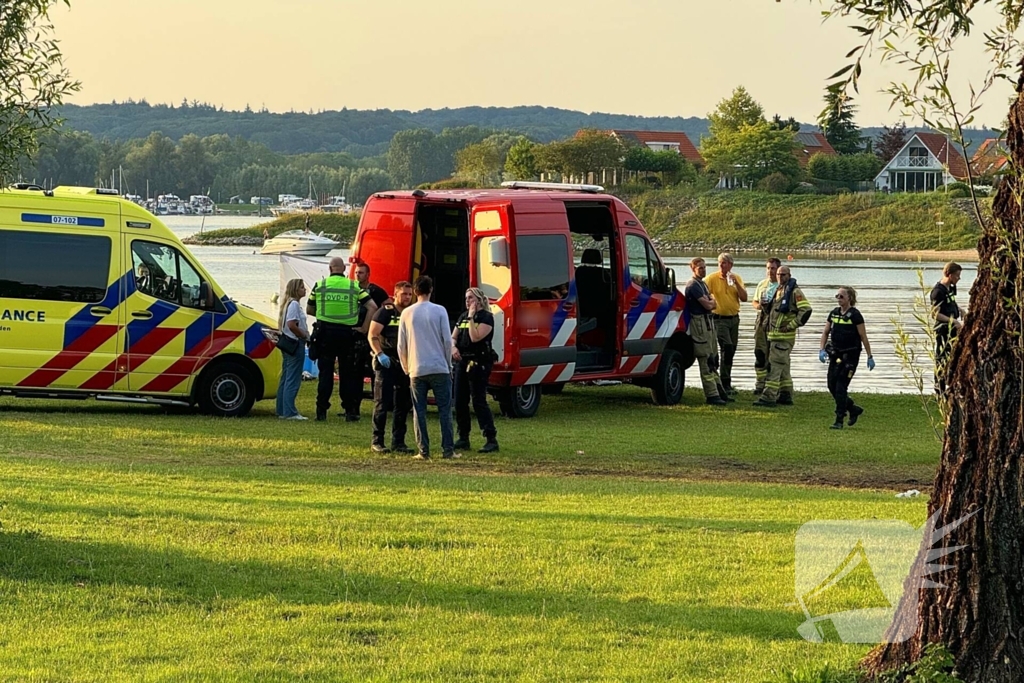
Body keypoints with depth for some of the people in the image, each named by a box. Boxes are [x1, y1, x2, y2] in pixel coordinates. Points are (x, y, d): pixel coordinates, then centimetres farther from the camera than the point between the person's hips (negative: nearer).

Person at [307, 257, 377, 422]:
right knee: (347, 374, 8)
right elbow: (372, 307, -5)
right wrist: (364, 328, -1)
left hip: (326, 333, 0)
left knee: (325, 372, 5)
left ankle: (321, 410, 1)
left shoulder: (319, 285, 1)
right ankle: (350, 411, 6)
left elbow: (309, 310, 9)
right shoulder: (354, 286, 1)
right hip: (347, 333, 0)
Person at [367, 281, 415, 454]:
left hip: (405, 364, 6)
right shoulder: (385, 312, -3)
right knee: (382, 404, -6)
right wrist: (380, 354, -20)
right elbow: (372, 335, -9)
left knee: (403, 405, 6)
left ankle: (398, 442, 12)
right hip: (386, 364, -6)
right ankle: (377, 441, -2)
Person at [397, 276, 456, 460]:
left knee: (419, 411, 4)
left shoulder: (407, 313, 2)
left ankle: (423, 451, 1)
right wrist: (448, 364, 9)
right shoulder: (439, 311, -3)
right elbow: (447, 340, -3)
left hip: (417, 370, 1)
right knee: (445, 410, 4)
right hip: (439, 368, -1)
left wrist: (406, 368, 16)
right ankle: (448, 449, 0)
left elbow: (401, 345, 5)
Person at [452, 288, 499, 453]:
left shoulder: (486, 317, -7)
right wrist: (453, 347, -9)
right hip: (462, 362, 8)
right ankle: (463, 438, 17)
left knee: (479, 401, -13)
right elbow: (453, 337, 12)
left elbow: (475, 337, -18)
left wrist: (472, 318, -15)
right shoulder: (463, 317, 16)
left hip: (479, 363, -8)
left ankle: (492, 440, -13)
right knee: (460, 401, 7)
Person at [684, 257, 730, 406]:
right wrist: (711, 300, 3)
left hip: (708, 322, 11)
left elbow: (713, 305, 19)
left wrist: (709, 302, -1)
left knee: (712, 360, 15)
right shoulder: (693, 285, -13)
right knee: (706, 362, -9)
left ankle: (720, 392, 22)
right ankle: (712, 395, -10)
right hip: (699, 323, -11)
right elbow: (707, 305, -17)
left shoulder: (703, 284, 19)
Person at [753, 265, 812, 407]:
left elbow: (806, 309, -19)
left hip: (784, 336, -10)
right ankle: (786, 396, 20)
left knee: (774, 365, -13)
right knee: (783, 367, 14)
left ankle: (769, 397, -16)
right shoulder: (778, 290, 19)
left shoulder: (794, 291, -9)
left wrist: (791, 325, -17)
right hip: (774, 335, 10)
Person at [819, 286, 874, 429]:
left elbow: (863, 337, -8)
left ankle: (839, 421, -2)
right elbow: (826, 332, 14)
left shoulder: (854, 315, -10)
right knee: (832, 386, 6)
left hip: (850, 355, -7)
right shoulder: (834, 313, 8)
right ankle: (854, 409, 25)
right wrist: (822, 349, 0)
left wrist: (869, 356, -8)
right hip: (836, 354, 7)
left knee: (841, 387, -9)